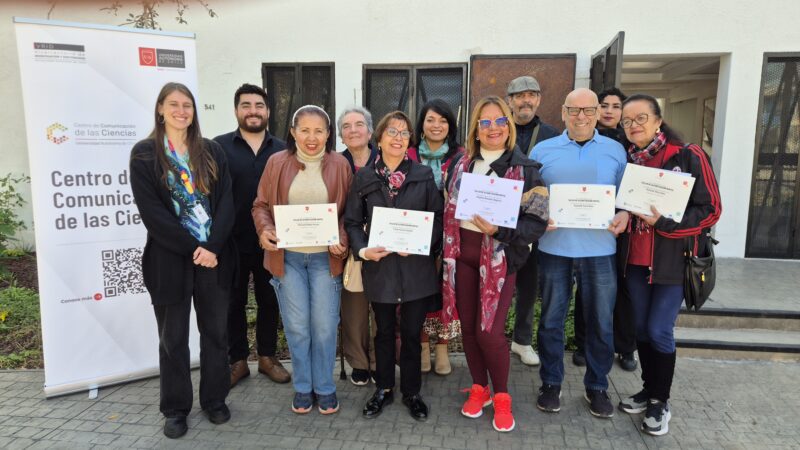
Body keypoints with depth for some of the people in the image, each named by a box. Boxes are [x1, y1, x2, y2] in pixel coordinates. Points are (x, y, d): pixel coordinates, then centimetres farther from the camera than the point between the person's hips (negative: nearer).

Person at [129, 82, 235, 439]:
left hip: (215, 256, 2)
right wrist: (192, 249, -15)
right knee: (173, 338, 9)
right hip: (170, 259, -2)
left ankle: (214, 400, 28)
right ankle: (176, 409, 25)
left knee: (215, 332, 11)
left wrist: (212, 247, -14)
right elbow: (152, 212, -9)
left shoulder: (212, 151, 6)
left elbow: (226, 202, -1)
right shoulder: (144, 154, -2)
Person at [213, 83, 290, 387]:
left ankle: (267, 356, 29)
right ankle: (237, 360, 25)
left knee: (269, 300, 13)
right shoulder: (220, 146, -2)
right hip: (232, 241, -1)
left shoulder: (282, 150, 4)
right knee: (234, 303, 11)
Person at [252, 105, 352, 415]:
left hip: (325, 257, 0)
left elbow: (349, 211, 3)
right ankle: (302, 387, 25)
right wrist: (264, 230, -14)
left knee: (325, 325, 5)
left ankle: (325, 387, 23)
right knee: (296, 326, 6)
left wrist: (342, 239, -13)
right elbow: (261, 205, 6)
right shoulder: (277, 163, 2)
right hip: (287, 256, 1)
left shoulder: (339, 164, 1)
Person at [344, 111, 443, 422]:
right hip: (380, 266, 1)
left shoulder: (424, 175, 2)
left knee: (412, 332, 9)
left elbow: (438, 218, 1)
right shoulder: (364, 177, 3)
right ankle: (384, 388, 34)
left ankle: (411, 391, 29)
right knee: (385, 331, 15)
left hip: (416, 266, 0)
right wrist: (363, 250, -12)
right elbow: (352, 221, 4)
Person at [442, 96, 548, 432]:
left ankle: (501, 396, 18)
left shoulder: (525, 169, -5)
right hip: (462, 251, 4)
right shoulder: (462, 165, 9)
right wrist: (447, 246, 4)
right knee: (468, 326, 10)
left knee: (489, 331, -6)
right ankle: (479, 389, 30)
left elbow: (537, 222, -10)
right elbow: (448, 208, 14)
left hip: (499, 256, -4)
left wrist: (499, 231, -23)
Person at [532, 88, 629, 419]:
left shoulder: (615, 151, 7)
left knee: (600, 322, 9)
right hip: (554, 248, 0)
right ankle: (551, 383, 26)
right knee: (551, 319, 10)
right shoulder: (543, 150, 5)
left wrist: (624, 215, -12)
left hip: (600, 250, 1)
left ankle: (597, 387, 28)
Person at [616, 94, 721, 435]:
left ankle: (660, 403, 18)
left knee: (659, 331, -2)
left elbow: (710, 210, -10)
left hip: (673, 260, -5)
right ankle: (649, 390, 31)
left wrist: (664, 222, -21)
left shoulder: (689, 156, -8)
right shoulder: (626, 160, 6)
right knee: (642, 329, 12)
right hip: (634, 260, 5)